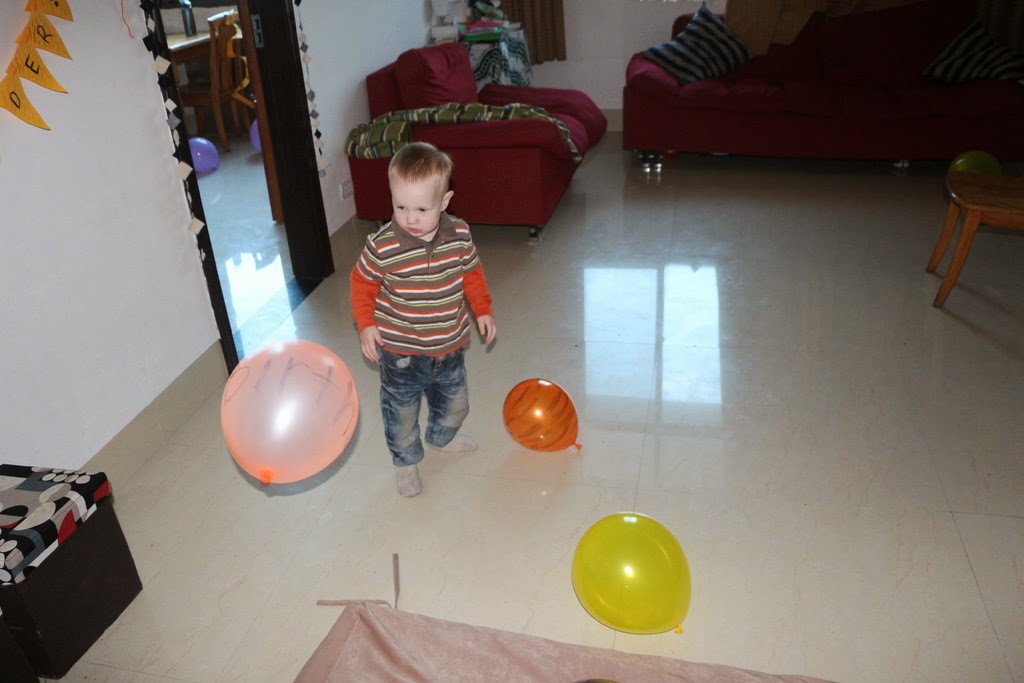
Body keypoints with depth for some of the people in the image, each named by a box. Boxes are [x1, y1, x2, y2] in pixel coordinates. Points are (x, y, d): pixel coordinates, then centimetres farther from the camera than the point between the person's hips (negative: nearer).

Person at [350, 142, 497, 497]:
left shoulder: (460, 236, -12)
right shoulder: (382, 246, -22)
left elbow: (471, 272, 6)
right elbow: (363, 282, -6)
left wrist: (482, 309, 4)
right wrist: (366, 324, -12)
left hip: (448, 347, 4)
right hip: (401, 354, -3)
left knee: (455, 403, 25)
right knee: (401, 413, 14)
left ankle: (440, 437, 57)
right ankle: (405, 461, 42)